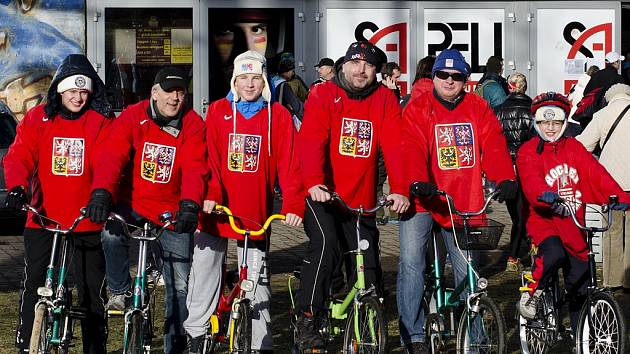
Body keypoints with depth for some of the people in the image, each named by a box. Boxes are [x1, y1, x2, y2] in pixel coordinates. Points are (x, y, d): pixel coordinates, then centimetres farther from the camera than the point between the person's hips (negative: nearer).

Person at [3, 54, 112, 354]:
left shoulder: (101, 122, 0)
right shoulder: (38, 118, 4)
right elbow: (18, 157, -4)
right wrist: (17, 187, -23)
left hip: (87, 223, -1)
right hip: (43, 220, 1)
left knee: (93, 293, 6)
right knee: (34, 287, 2)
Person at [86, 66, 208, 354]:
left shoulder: (193, 124, -8)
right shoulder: (132, 117, -8)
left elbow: (195, 168, -20)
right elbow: (111, 157, -20)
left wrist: (190, 205, -38)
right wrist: (101, 193, -38)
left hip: (173, 211, 1)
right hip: (133, 203, 0)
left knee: (179, 285, 2)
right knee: (112, 232, -32)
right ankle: (120, 292, -7)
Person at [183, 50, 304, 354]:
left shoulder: (278, 116, 2)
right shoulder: (218, 111, 4)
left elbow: (288, 164, -4)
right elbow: (209, 157, -3)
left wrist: (293, 205, -14)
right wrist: (210, 195, -17)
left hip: (257, 213, 0)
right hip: (217, 210, 0)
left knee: (257, 281, 7)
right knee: (204, 271, 4)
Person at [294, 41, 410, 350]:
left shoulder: (385, 99, 3)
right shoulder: (323, 95, -4)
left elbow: (394, 146, -8)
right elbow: (311, 141, -18)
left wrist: (399, 189, -22)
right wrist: (314, 183, -34)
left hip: (362, 201, 3)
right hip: (322, 196, -3)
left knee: (368, 268, 5)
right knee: (325, 244, -26)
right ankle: (309, 319, -16)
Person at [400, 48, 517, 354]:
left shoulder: (478, 109, 8)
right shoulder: (417, 109, -1)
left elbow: (493, 146, -3)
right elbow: (412, 150, -15)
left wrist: (505, 179, -20)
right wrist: (418, 182, -33)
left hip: (464, 203, 3)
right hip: (424, 200, -3)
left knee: (468, 272, 8)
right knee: (411, 262, -16)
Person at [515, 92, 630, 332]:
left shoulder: (574, 148, 9)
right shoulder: (529, 152, -3)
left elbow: (595, 173, -4)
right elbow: (531, 180, -22)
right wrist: (545, 195, -44)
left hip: (574, 225, 4)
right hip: (544, 220, -4)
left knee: (580, 290, 7)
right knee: (554, 255, -36)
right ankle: (531, 294, -9)